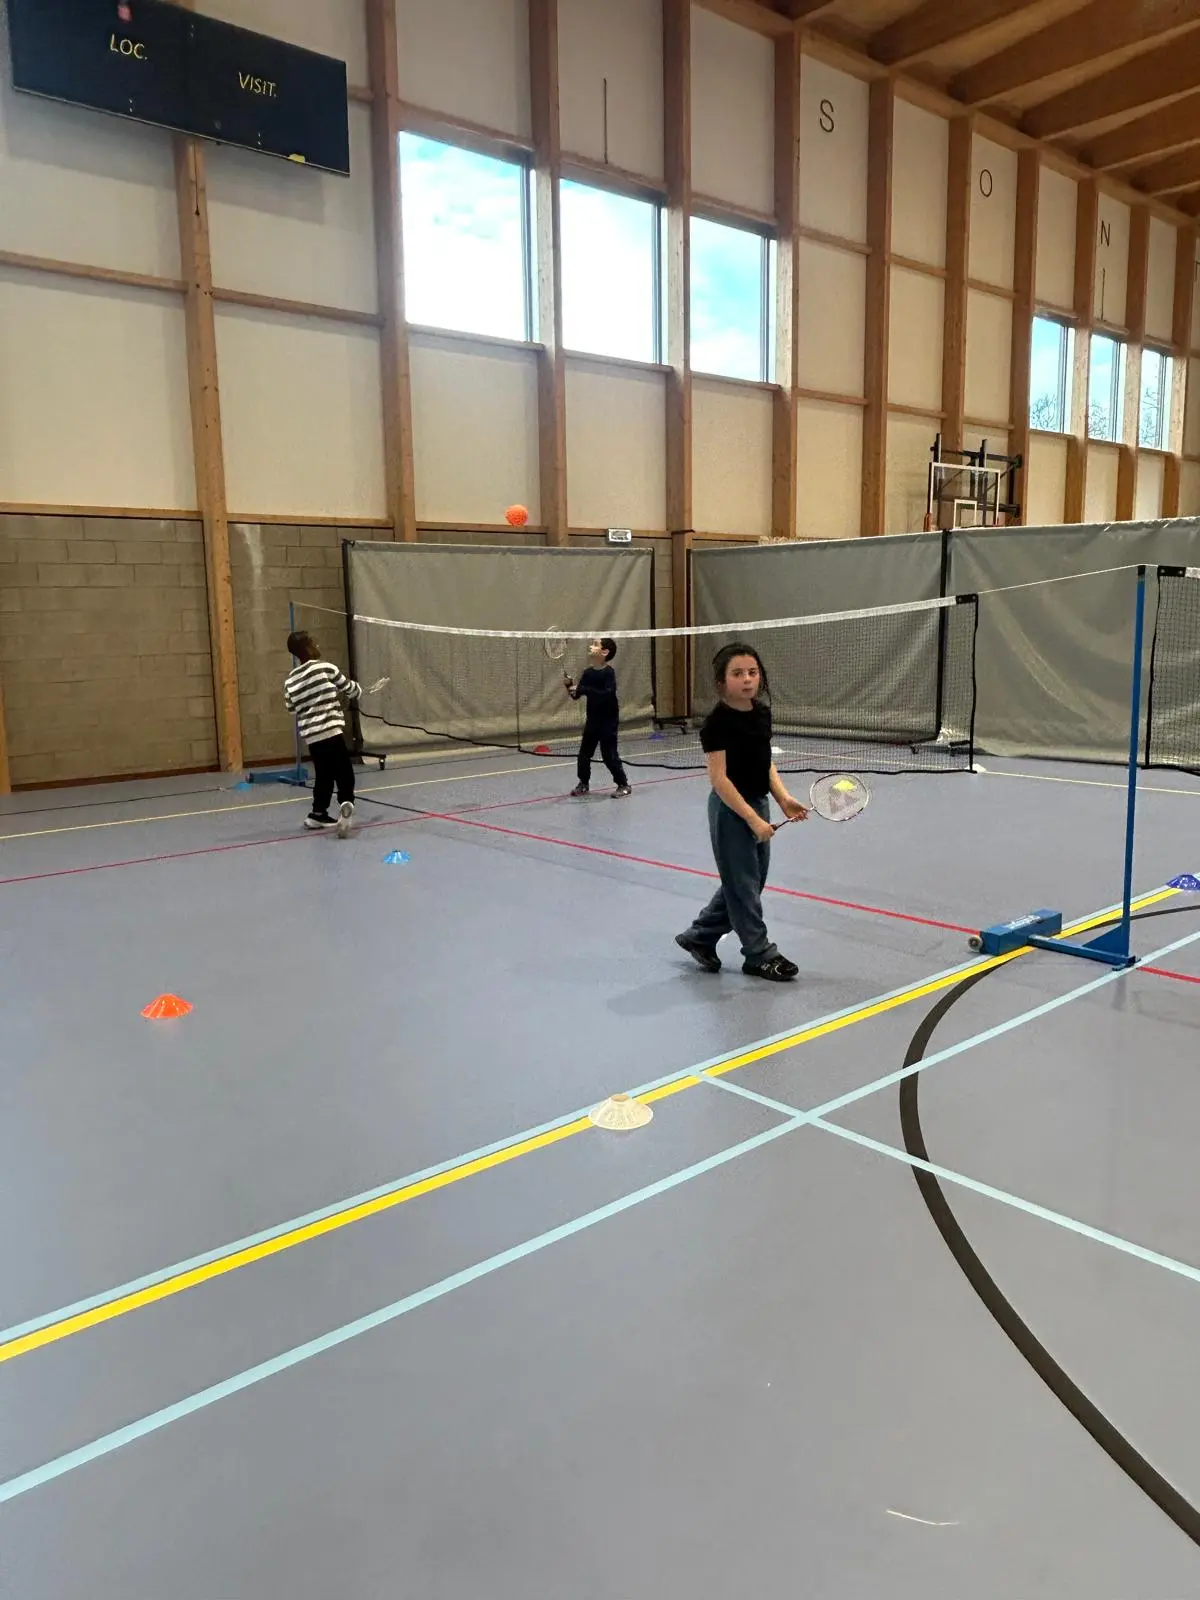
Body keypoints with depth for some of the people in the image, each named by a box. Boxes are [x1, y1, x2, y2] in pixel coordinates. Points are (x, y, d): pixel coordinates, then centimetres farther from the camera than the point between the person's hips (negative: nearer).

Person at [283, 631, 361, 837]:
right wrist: (357, 690, 26)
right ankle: (346, 803, -31)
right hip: (330, 730, -6)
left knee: (324, 774, 20)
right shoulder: (325, 668, -6)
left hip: (310, 734, 6)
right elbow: (350, 689, 3)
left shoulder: (290, 680, 11)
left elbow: (294, 710, 17)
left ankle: (318, 814, 27)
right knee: (344, 773, -7)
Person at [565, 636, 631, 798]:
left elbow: (607, 695, -30)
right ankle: (583, 784, 25)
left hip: (609, 721, -6)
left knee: (609, 754, -5)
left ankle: (623, 785, 9)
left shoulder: (608, 673, -16)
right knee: (584, 752, 9)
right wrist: (569, 684, -16)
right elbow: (576, 695, 5)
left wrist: (583, 689, -32)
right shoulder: (587, 672, 2)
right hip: (592, 720, 6)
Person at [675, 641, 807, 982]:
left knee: (751, 881, 16)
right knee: (743, 884, 4)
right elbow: (719, 778, -20)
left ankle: (699, 937, 31)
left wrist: (783, 798, -2)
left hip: (758, 804, 8)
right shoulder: (718, 721, -18)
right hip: (731, 810, -8)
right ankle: (759, 954, 18)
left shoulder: (762, 712, 3)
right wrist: (752, 819, -22)